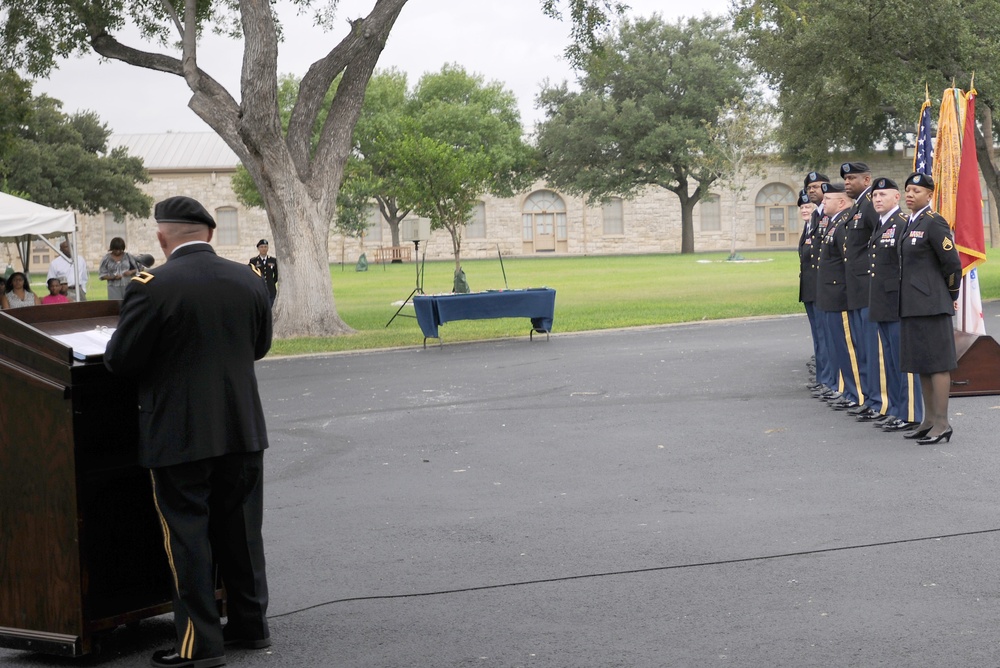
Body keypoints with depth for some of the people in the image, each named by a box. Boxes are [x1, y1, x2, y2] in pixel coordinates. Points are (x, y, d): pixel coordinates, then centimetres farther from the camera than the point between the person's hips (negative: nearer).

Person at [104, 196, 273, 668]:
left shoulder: (151, 287, -16)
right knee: (241, 530, 16)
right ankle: (250, 623, 26)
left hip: (178, 434, -5)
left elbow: (119, 361, -11)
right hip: (242, 430, 5)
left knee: (186, 536, 3)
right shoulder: (249, 280, 1)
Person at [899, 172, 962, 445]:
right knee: (921, 364, 13)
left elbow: (952, 263, -12)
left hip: (931, 303, -9)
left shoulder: (934, 223, -12)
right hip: (912, 305, 9)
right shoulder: (910, 223, 14)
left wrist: (951, 296, -2)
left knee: (937, 363, -6)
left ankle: (942, 423, -2)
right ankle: (929, 420, 20)